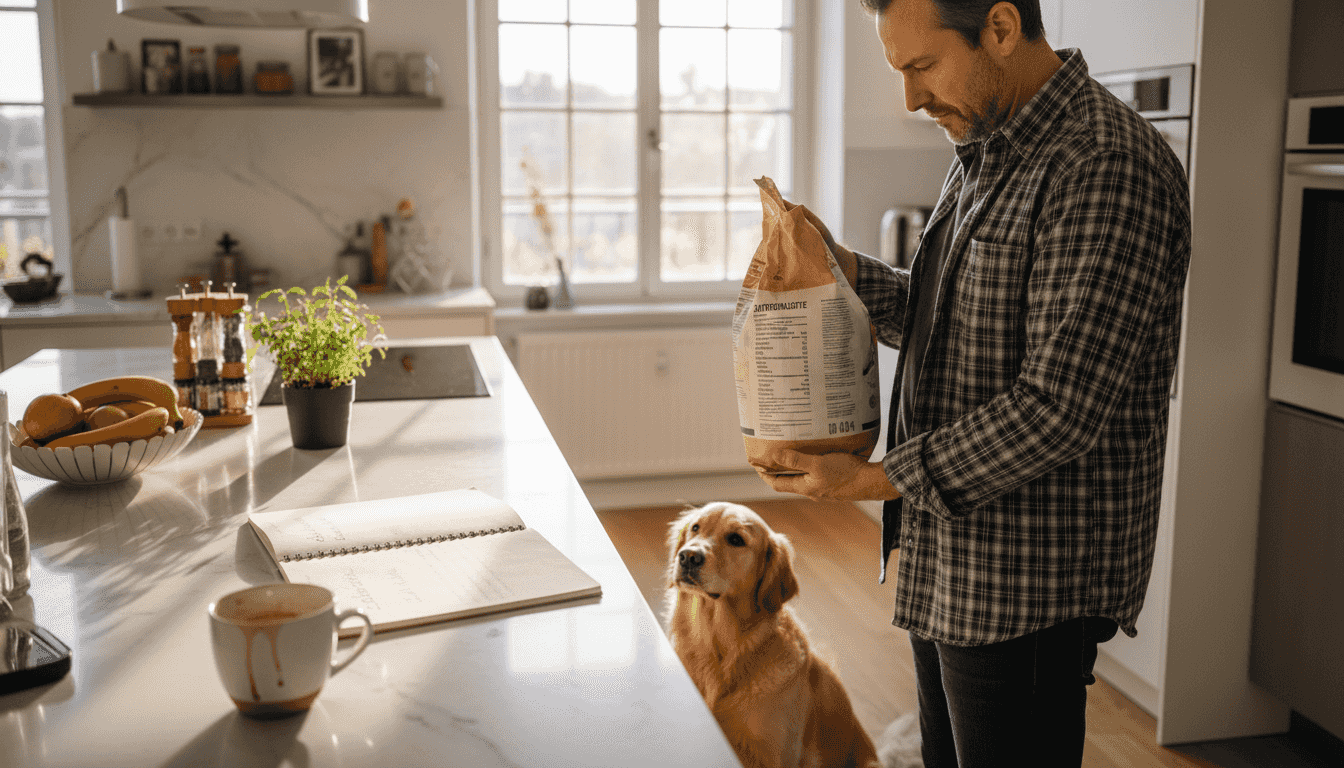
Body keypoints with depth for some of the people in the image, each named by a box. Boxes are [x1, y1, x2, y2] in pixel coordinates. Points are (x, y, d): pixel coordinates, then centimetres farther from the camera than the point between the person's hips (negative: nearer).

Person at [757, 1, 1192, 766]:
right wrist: (840, 267, 2)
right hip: (950, 559, 9)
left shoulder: (1105, 166, -22)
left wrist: (877, 478, -19)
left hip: (1026, 583, -9)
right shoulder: (988, 152, 10)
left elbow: (1058, 410, -26)